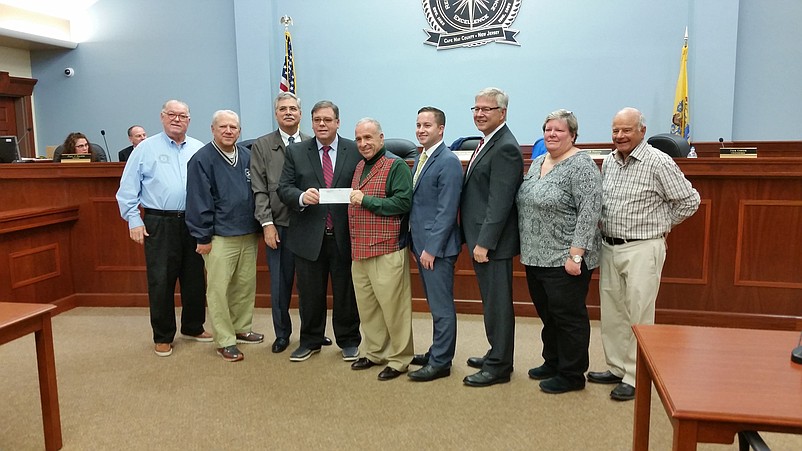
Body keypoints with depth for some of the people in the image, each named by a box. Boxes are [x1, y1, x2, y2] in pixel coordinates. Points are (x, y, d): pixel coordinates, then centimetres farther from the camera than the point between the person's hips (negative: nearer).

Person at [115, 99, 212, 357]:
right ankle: (163, 336, 15)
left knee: (195, 278, 11)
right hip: (159, 224, -2)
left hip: (194, 222, 3)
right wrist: (134, 220, -5)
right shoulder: (146, 148, 3)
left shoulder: (199, 150, 8)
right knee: (161, 281, 2)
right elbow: (128, 189, 1)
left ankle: (193, 328, 29)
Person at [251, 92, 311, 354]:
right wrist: (267, 223, -7)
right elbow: (259, 189, 0)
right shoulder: (261, 146, 5)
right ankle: (282, 333, 22)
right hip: (279, 225, 0)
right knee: (280, 283, 6)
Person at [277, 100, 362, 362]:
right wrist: (301, 197, -19)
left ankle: (349, 341, 27)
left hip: (344, 235, -1)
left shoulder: (356, 151, 2)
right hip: (309, 236, 1)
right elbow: (284, 188, 1)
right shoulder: (296, 152, 5)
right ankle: (310, 341, 30)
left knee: (346, 292, 10)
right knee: (310, 293, 12)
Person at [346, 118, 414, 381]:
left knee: (393, 307, 0)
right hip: (359, 250, 8)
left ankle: (400, 358, 13)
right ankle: (375, 352, 30)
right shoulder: (359, 167, 17)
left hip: (387, 250, -8)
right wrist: (349, 199, 5)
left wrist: (366, 200, -19)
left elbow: (403, 203, -19)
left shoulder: (396, 166, -8)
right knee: (366, 307, 15)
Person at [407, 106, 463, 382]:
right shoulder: (421, 159, 13)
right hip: (422, 244, 9)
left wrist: (431, 248, -19)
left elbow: (446, 211, -19)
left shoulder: (448, 162, -14)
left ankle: (440, 362, 12)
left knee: (441, 306, 1)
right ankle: (438, 351, 30)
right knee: (435, 304, 18)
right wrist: (417, 243, 13)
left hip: (437, 247, -9)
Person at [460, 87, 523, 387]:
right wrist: (477, 240, 16)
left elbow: (499, 202, -21)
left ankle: (498, 366, 14)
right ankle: (497, 355, 32)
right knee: (491, 302, 19)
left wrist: (484, 243, -21)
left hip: (493, 241, -10)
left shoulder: (505, 148, -16)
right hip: (481, 238, 10)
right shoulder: (488, 142, 14)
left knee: (497, 303, 1)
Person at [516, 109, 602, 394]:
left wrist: (575, 255, -22)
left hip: (564, 260, -8)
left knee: (568, 316, 3)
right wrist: (526, 249, 16)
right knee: (547, 313, 18)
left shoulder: (581, 166, -13)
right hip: (536, 257, 8)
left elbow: (589, 213, -20)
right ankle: (552, 362, 33)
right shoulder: (537, 163, 12)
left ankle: (571, 375, 15)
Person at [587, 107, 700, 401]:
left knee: (638, 315, -1)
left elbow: (689, 201, -5)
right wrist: (604, 225, 11)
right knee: (612, 312, 13)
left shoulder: (659, 163, -11)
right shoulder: (608, 161, 8)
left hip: (642, 249, -7)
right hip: (609, 246, 7)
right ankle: (617, 368, 28)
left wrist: (662, 225, 2)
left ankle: (635, 378, 10)